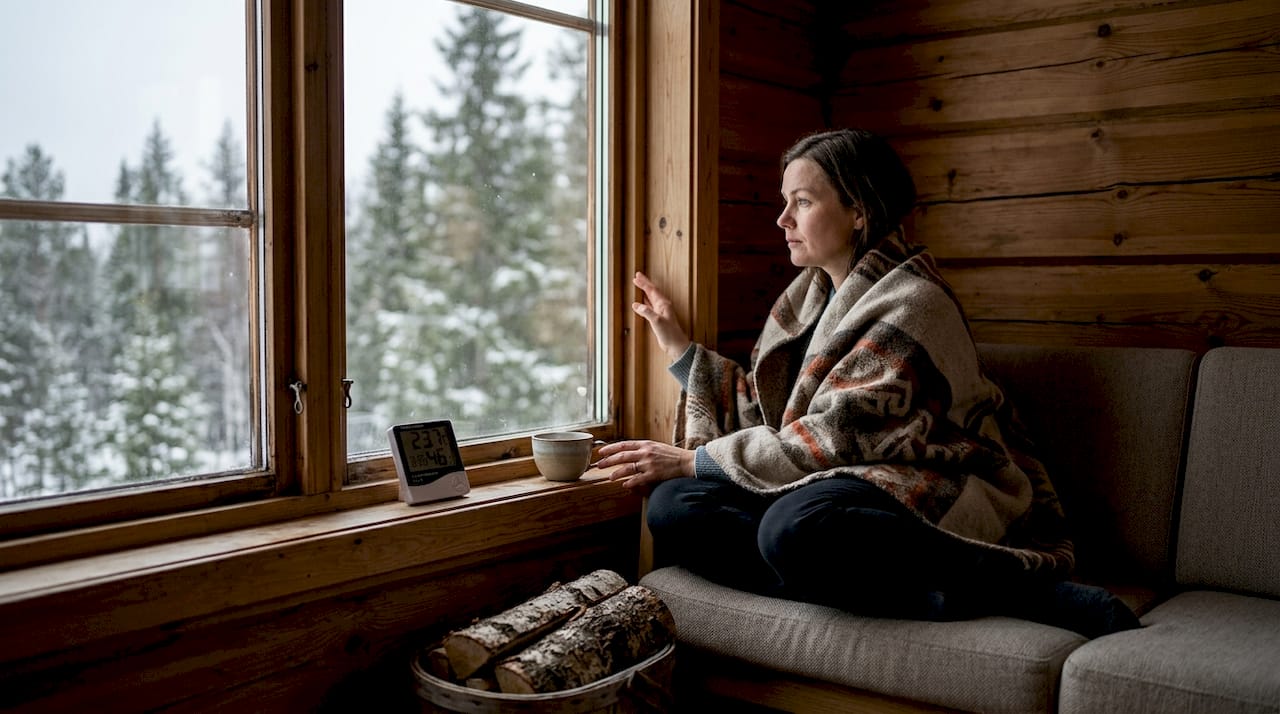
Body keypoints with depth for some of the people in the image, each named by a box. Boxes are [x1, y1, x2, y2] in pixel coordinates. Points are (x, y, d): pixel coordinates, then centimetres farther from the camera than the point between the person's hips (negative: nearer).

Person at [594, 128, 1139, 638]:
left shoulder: (912, 305, -13)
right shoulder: (811, 295, 15)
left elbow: (828, 441, -17)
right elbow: (762, 409, 16)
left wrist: (690, 461, -12)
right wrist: (680, 347, 14)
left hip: (929, 497, -9)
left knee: (796, 528, -40)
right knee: (672, 504, -15)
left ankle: (1029, 588, -26)